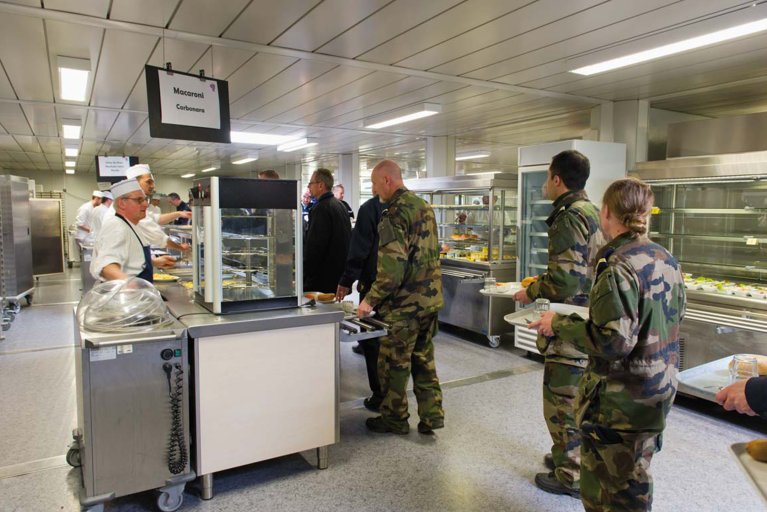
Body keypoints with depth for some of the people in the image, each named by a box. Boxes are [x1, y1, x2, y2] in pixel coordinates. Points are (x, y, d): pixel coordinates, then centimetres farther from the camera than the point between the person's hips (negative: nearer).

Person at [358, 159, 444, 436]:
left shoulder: (394, 213, -18)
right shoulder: (425, 206, 10)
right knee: (424, 359, 18)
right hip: (430, 298, 8)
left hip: (404, 304, -8)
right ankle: (432, 414, 23)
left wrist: (370, 300, -16)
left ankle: (394, 419, 23)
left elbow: (392, 268, -25)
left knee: (394, 363, 8)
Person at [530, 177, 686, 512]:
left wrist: (559, 324, -16)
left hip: (620, 401, -9)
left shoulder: (618, 265, -24)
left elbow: (613, 340, -27)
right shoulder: (667, 260, 4)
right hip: (659, 391, 9)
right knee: (635, 479, 25)